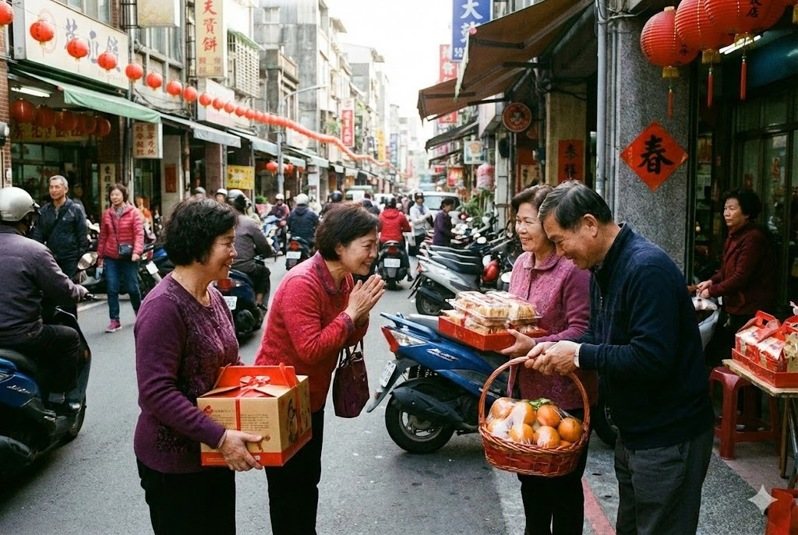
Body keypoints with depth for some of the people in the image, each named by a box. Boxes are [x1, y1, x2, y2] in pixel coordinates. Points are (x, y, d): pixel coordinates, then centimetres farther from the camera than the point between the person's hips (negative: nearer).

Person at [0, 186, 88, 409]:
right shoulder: (34, 250, -14)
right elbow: (65, 292, -10)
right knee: (70, 337, 18)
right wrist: (81, 291, 12)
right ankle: (57, 398, 17)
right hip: (20, 337, -6)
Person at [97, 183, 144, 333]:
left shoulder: (133, 212, -4)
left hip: (128, 257, -3)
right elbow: (103, 236, 10)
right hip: (111, 257, 3)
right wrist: (100, 255, 11)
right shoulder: (107, 214, 6)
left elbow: (139, 233, -11)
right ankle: (114, 320, 6)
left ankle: (139, 313, 29)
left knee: (132, 288, 5)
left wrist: (137, 251, -23)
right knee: (112, 290, 0)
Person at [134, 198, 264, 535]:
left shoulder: (213, 297, 6)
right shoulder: (163, 306, -23)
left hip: (214, 453, 9)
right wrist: (219, 437, -28)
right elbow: (157, 391, -27)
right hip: (174, 460, -8)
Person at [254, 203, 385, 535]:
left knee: (308, 481, 22)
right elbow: (311, 349, -32)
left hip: (311, 397, 8)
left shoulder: (345, 279, -1)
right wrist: (351, 313, -26)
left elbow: (348, 340, 4)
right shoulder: (301, 284, -27)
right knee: (287, 487, 9)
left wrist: (362, 313, -15)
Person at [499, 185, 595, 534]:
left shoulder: (573, 269, -20)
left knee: (563, 483, 10)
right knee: (529, 476, 23)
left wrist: (535, 346, -33)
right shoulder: (522, 263, 7)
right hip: (526, 389, 8)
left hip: (564, 396, -8)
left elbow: (582, 330, -24)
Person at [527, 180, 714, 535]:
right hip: (633, 432, 10)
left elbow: (651, 359, -31)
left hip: (668, 438, -9)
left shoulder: (647, 267, -24)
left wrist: (579, 355, -21)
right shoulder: (603, 269, 6)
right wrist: (557, 348, -2)